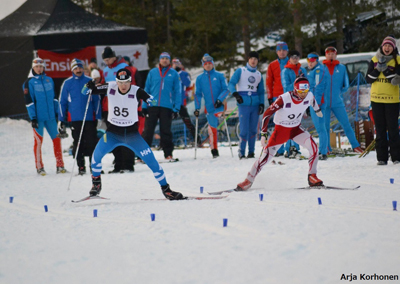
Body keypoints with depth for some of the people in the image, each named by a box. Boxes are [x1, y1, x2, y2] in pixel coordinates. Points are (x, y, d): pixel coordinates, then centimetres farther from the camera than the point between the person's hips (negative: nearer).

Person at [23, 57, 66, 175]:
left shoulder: (49, 80, 11)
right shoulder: (29, 82, -1)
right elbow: (28, 101, -5)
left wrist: (57, 112, 14)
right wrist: (33, 118, -10)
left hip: (50, 117, 4)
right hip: (38, 117, -4)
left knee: (56, 138, 1)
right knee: (38, 140, 0)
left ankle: (60, 165, 7)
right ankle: (39, 167, 7)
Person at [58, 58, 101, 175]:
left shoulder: (90, 81, 5)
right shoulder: (67, 83, 5)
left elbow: (96, 100, 9)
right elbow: (62, 102, 9)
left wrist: (97, 116, 3)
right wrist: (62, 119, 5)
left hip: (90, 118, 0)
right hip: (75, 119, 0)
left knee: (92, 142, -4)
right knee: (78, 143, 3)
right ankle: (81, 166, 10)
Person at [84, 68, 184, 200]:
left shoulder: (136, 91, -14)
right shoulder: (110, 87, -9)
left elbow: (152, 101, -21)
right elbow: (86, 92, -2)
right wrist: (89, 87, -20)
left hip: (132, 134, -1)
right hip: (113, 133, 1)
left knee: (151, 160, -7)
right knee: (97, 155, -18)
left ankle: (166, 190, 8)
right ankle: (96, 184, 8)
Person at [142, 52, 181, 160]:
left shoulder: (174, 74, 6)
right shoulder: (152, 72, 8)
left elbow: (177, 92, 6)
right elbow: (147, 89, 10)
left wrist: (176, 108, -2)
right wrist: (144, 105, 3)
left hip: (167, 107, -1)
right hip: (152, 106, 1)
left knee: (166, 131, 4)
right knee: (148, 131, -2)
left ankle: (168, 153, 10)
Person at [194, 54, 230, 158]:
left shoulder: (219, 75, 3)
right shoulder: (200, 78, 8)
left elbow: (226, 89, 0)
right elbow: (198, 94, 9)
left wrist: (220, 99, -14)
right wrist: (197, 108, 1)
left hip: (219, 106, -2)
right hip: (209, 108, 2)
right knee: (212, 129, 4)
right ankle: (214, 150, 13)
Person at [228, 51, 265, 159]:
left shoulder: (259, 75, 14)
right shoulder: (240, 71, 3)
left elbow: (261, 91, 17)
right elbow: (231, 84, -4)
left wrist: (261, 104, 4)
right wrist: (235, 93, -23)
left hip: (255, 104, 4)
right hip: (243, 104, -4)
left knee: (253, 129, 3)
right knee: (244, 130, -10)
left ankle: (251, 152, 12)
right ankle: (241, 152, 0)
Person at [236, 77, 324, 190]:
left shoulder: (309, 96, -15)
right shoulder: (284, 99, -29)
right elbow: (267, 114, -23)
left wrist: (317, 110, 34)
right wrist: (263, 134, -27)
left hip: (296, 129, 3)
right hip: (281, 129, -3)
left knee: (313, 147, -21)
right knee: (266, 156, -11)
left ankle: (312, 177, -6)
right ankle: (248, 181, 5)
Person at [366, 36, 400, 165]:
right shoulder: (374, 60, 7)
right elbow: (368, 79, 2)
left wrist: (385, 69, -19)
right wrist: (378, 69, -12)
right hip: (376, 98, 3)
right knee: (380, 129, 5)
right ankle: (381, 158, 8)